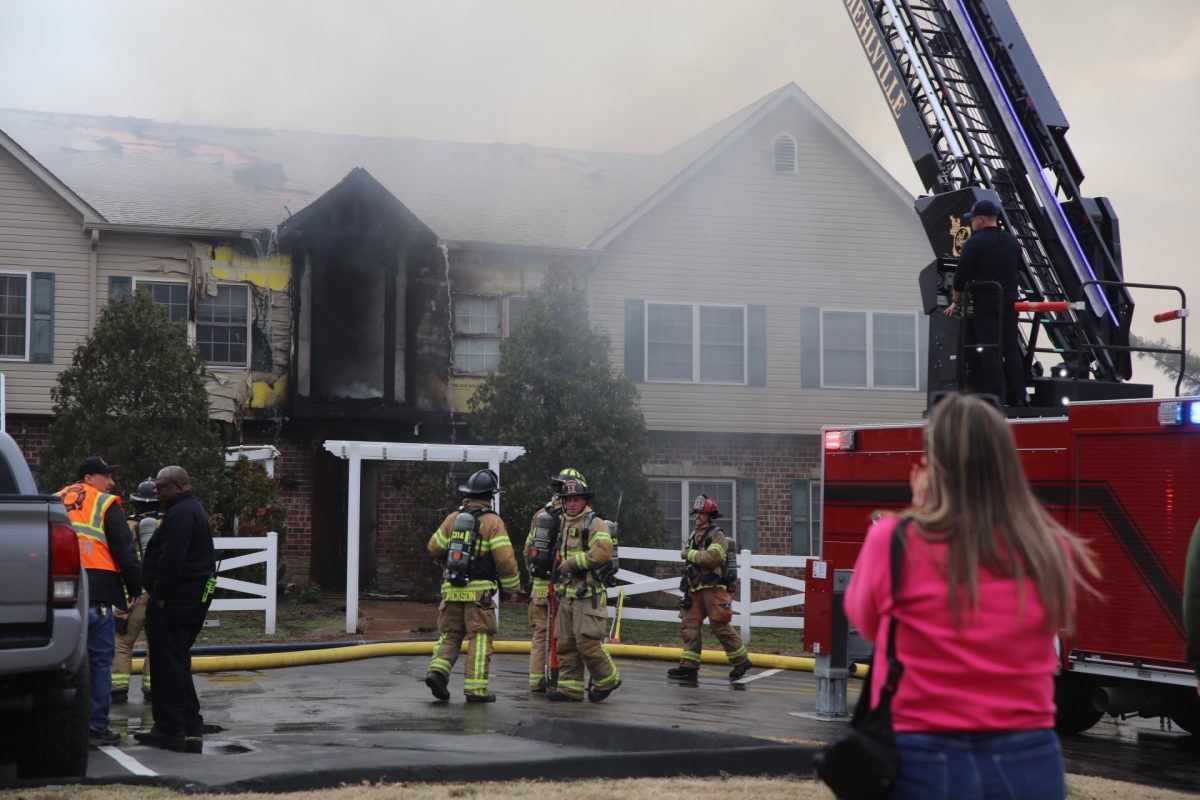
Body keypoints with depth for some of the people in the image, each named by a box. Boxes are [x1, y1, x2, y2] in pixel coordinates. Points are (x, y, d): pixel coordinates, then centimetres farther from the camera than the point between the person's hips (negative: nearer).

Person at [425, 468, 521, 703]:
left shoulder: (453, 518, 6)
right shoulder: (493, 522, -6)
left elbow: (434, 547, 12)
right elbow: (505, 558, -11)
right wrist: (513, 586, 1)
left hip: (451, 587, 4)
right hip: (479, 589, -4)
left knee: (449, 634, 14)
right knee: (480, 638, 1)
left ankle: (437, 670, -7)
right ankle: (475, 689, -2)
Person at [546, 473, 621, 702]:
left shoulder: (595, 524, -7)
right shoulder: (563, 523, 19)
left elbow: (603, 553, -22)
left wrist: (572, 563, -15)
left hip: (589, 595, -8)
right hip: (567, 594, 8)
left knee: (587, 642, -11)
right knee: (565, 643, 6)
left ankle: (607, 680, 9)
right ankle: (571, 687, 12)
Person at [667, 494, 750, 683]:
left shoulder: (717, 535, -8)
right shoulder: (694, 536, 17)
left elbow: (710, 558, -23)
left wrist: (689, 553, -11)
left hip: (713, 588, -8)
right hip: (695, 589, 8)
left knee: (720, 626, -7)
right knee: (689, 626, 2)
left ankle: (741, 661, 6)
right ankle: (688, 667, 3)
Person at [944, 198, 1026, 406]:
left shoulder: (974, 243, -8)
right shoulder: (1012, 241, 13)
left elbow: (961, 276, -8)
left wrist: (956, 302, 5)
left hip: (985, 303, -6)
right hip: (1010, 302, 6)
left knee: (990, 351, -5)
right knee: (1011, 349, 9)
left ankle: (995, 397, -9)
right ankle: (1018, 398, 7)